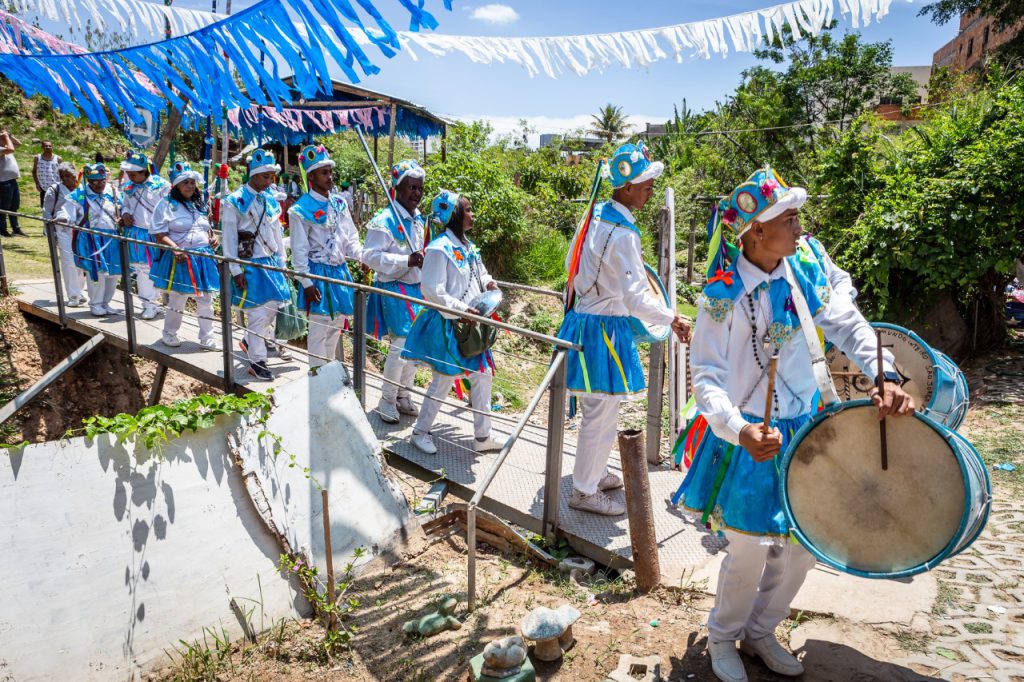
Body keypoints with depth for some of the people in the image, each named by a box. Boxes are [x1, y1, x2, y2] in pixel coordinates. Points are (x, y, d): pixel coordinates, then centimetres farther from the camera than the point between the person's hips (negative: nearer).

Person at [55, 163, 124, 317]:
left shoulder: (113, 193, 11)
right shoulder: (79, 195, 0)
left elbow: (121, 210, 20)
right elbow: (67, 210, -3)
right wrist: (62, 218, -24)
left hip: (112, 238, 5)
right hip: (90, 239, -5)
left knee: (114, 273, 7)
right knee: (97, 271, -13)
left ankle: (105, 303, 25)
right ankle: (95, 304, 3)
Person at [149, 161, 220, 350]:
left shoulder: (199, 204, 16)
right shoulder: (166, 204, -4)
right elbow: (159, 235, -9)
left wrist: (213, 237, 6)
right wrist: (175, 249, -23)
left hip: (204, 258, 5)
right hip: (180, 259, -5)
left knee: (206, 299, 4)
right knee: (177, 299, 3)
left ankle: (206, 338, 12)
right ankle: (169, 333, 24)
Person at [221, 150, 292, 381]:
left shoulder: (271, 200, 9)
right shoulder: (235, 202, -9)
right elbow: (229, 239, -9)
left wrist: (281, 263, 14)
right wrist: (236, 271, -12)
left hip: (271, 262, 6)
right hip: (251, 265, -6)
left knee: (274, 306, 9)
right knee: (260, 311, -6)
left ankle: (250, 341, 33)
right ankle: (257, 361, 5)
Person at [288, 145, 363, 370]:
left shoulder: (339, 203, 7)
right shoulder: (301, 209, -10)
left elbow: (351, 239, 10)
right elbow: (299, 250, -10)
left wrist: (364, 256, -8)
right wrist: (306, 282, -13)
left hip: (341, 271, 6)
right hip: (318, 274, -6)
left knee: (335, 327, 15)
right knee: (318, 329, 0)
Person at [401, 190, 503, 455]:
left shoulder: (468, 246, 10)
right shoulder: (440, 248, -17)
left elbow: (479, 273, 25)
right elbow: (433, 291, -20)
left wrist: (487, 282, 2)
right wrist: (462, 309, -22)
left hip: (470, 324, 9)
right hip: (447, 324, -9)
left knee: (483, 374, 10)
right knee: (443, 380, 2)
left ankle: (482, 436, 22)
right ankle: (420, 432, 22)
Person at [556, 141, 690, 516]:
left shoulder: (594, 214, 5)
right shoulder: (623, 234, -22)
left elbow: (571, 263, 16)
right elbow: (636, 298, -26)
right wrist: (672, 319, -19)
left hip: (582, 317, 10)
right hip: (605, 330, -9)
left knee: (596, 410, 23)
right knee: (602, 415, 3)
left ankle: (593, 472, 40)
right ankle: (584, 491, 17)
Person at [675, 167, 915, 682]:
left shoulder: (805, 272, -5)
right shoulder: (724, 294, -20)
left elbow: (848, 325, 3)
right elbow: (707, 378, -21)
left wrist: (887, 376, -13)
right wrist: (739, 431, -37)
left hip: (802, 430, 6)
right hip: (750, 438, -6)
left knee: (803, 546, 14)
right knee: (750, 551, 4)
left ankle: (760, 632, 39)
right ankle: (722, 639, 34)